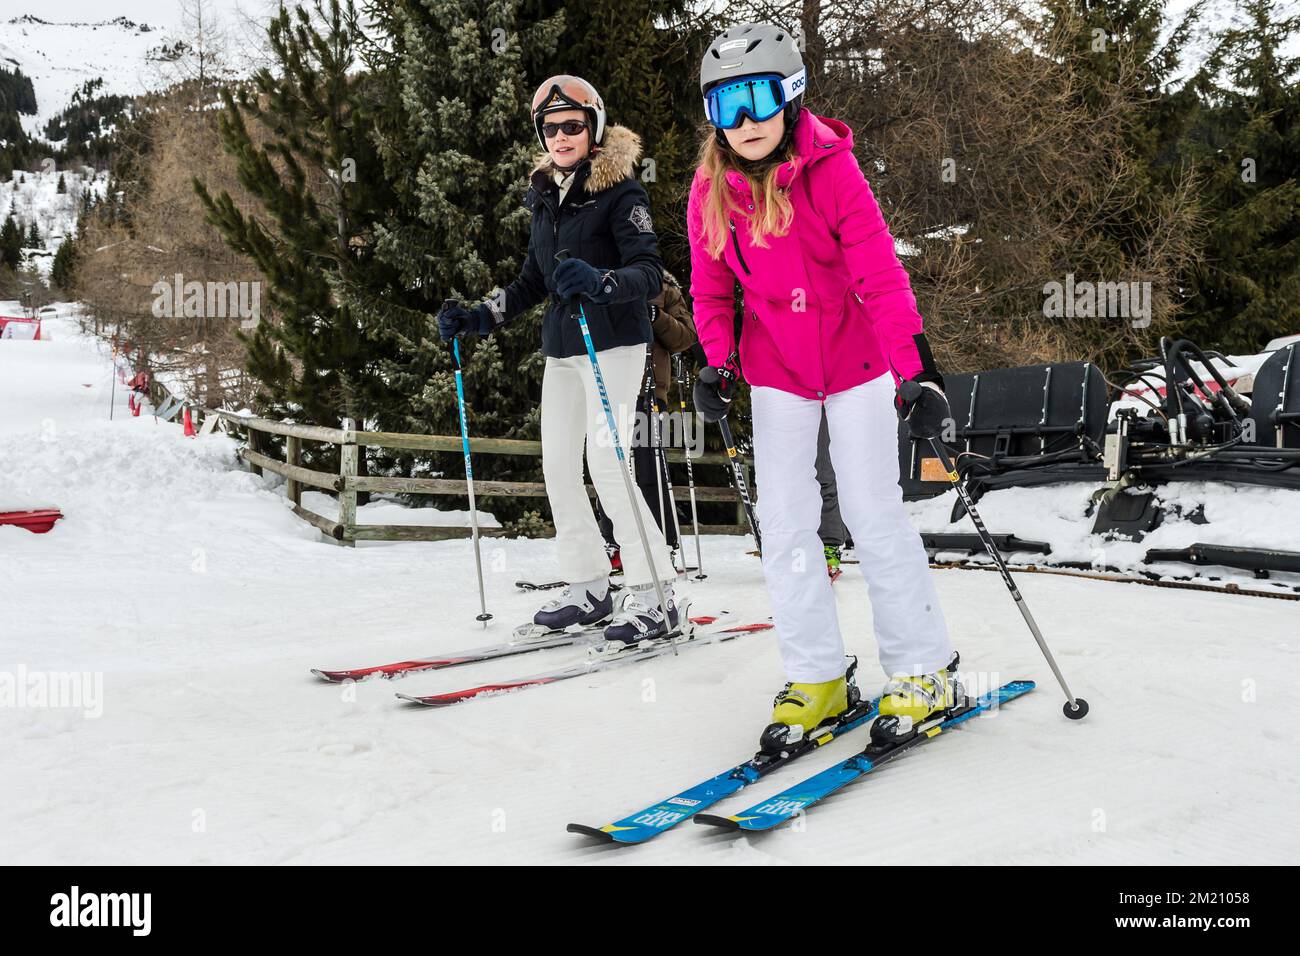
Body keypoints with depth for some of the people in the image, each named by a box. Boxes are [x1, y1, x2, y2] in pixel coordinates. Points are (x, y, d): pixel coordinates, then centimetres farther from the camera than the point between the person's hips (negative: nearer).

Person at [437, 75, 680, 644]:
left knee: (606, 464, -15)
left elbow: (651, 271, -20)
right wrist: (478, 319, 12)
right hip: (561, 347, 8)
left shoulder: (619, 191, -9)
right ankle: (588, 588, 16)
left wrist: (600, 282, -39)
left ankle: (653, 594, -6)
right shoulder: (547, 195, 13)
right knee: (558, 466, 5)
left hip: (613, 342, -8)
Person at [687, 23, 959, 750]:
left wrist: (915, 362, -29)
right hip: (776, 368, 4)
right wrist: (717, 364, -12)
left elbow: (881, 272, -21)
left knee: (873, 511, -3)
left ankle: (924, 669, 12)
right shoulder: (711, 192, -5)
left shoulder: (832, 171, -17)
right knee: (784, 519, 0)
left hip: (854, 357, -3)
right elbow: (712, 291, 3)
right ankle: (817, 679, 12)